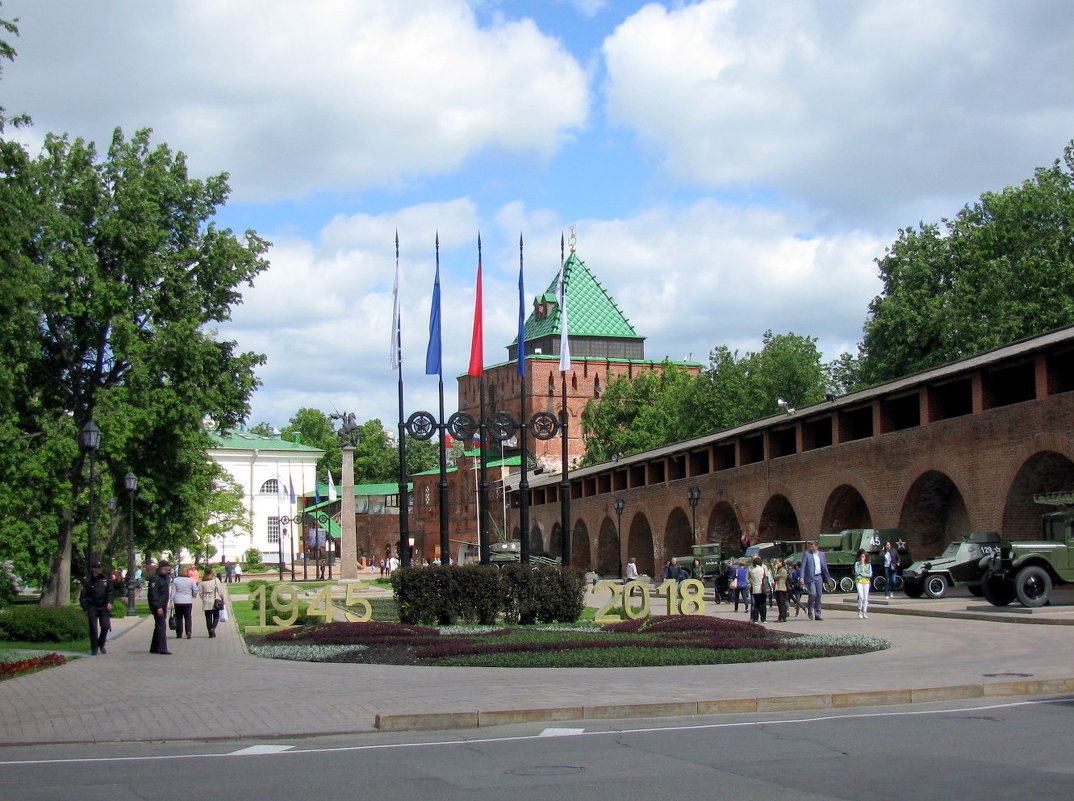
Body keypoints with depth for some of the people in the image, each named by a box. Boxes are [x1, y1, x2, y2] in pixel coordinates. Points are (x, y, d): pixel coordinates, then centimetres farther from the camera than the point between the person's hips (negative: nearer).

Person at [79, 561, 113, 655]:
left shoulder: (105, 579, 5)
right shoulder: (87, 582, -3)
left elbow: (111, 591, 11)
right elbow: (83, 597, 1)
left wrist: (109, 602, -2)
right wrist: (85, 609, -3)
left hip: (104, 607, 2)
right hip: (92, 607, -2)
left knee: (106, 626, -5)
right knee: (93, 629, -3)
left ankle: (101, 645, 15)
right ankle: (94, 648, 8)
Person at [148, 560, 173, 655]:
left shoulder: (165, 577, 17)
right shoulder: (155, 578, -13)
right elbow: (153, 594, -19)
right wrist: (158, 607, -23)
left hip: (163, 606, 10)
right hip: (158, 607, -10)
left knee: (159, 627, 13)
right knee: (161, 626, -11)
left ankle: (154, 648, 20)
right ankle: (162, 649, -12)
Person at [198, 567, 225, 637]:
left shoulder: (202, 582, -2)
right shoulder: (216, 580, -5)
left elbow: (200, 593, 1)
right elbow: (220, 591, -4)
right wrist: (222, 599, 6)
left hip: (206, 603, 1)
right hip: (215, 602, -1)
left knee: (208, 618, 8)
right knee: (216, 616, 10)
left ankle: (211, 632, 6)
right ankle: (213, 628, -12)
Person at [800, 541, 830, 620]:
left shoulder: (821, 554, 11)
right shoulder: (806, 554, -1)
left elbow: (825, 566, 16)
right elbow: (803, 566, -5)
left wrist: (826, 578, 12)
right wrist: (802, 577, -15)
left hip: (819, 577, 4)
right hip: (810, 577, -4)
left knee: (819, 595, 2)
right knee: (813, 594, -14)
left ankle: (817, 614, 9)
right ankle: (810, 610, 8)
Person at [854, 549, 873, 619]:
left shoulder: (869, 564, 7)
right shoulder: (857, 563, 4)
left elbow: (870, 574, 0)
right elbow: (857, 572, -11)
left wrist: (862, 574, -8)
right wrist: (861, 564, -10)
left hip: (866, 582, 2)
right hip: (859, 581, -2)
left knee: (865, 598, 1)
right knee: (861, 597, -15)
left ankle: (864, 613, 7)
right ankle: (859, 611, 1)